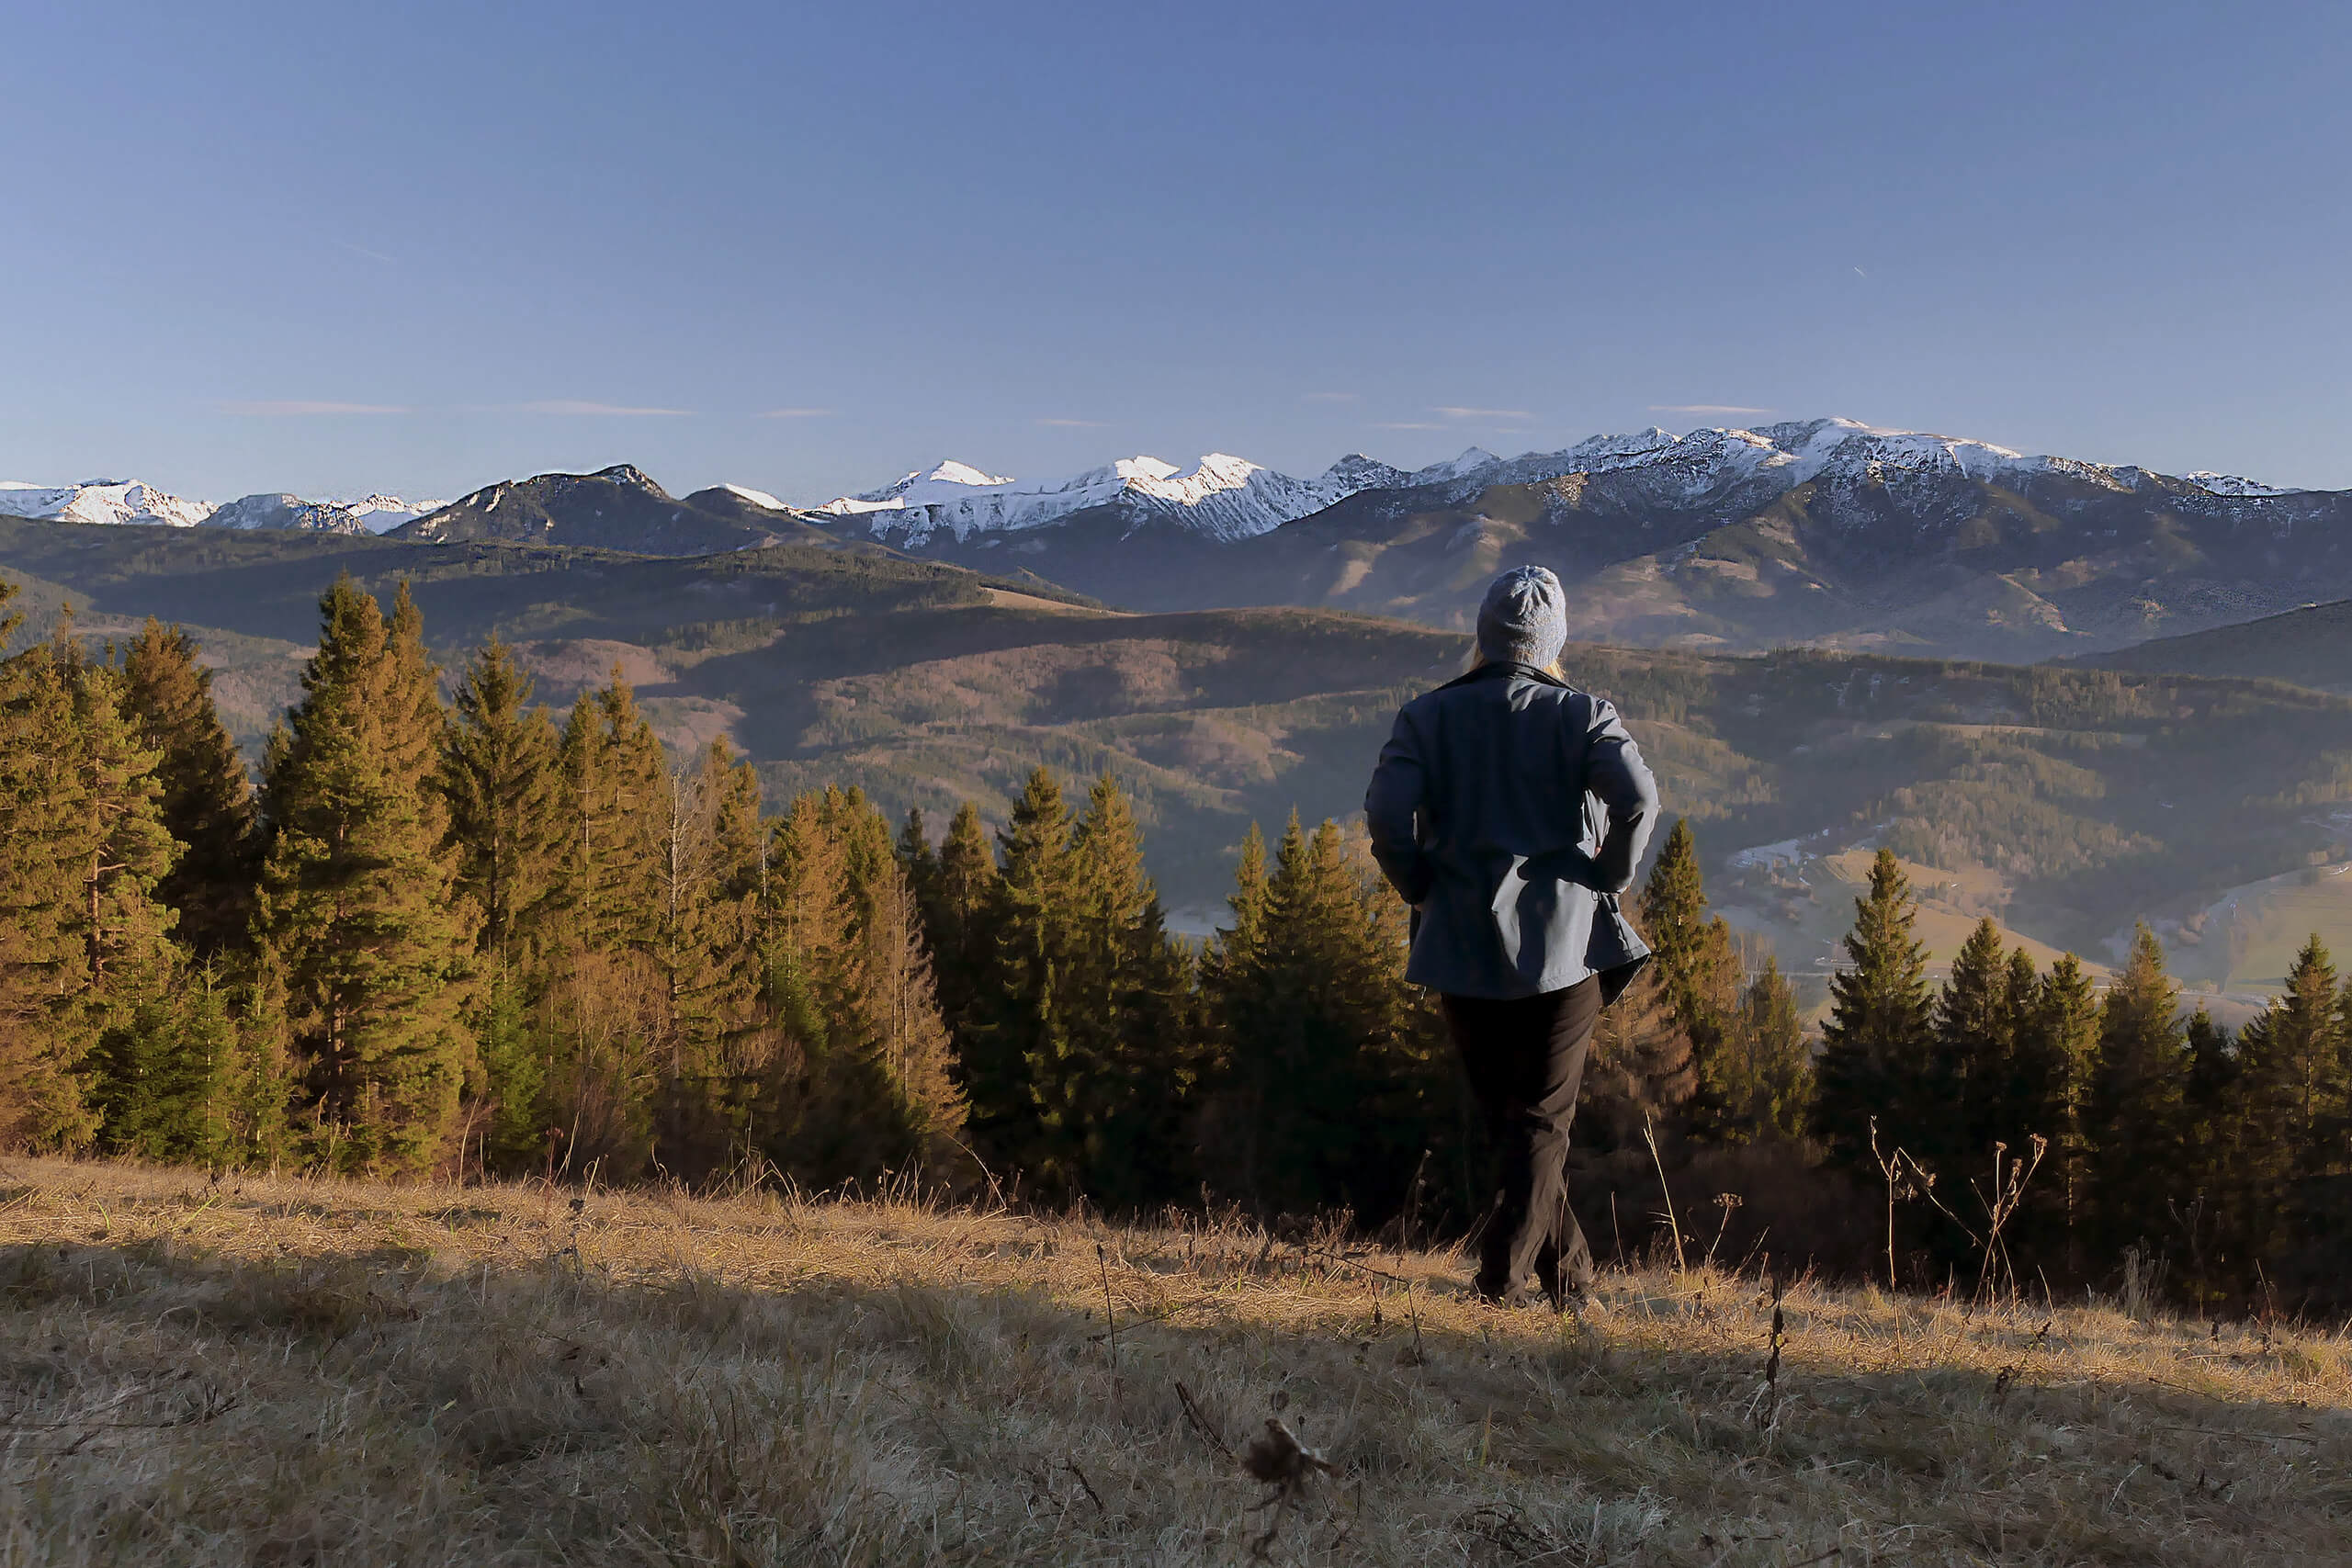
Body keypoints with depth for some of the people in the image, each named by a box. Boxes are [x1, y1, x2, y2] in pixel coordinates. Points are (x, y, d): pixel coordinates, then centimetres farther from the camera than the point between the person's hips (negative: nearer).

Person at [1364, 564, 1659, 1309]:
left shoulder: (1426, 717, 3)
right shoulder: (1582, 715, 1)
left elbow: (1387, 815, -10)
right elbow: (1637, 797, -16)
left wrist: (1425, 890, 4)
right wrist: (1609, 877, -1)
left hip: (1461, 948, 2)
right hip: (1565, 940, -1)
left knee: (1507, 1115, 17)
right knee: (1542, 1119, 8)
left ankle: (1571, 1272, 25)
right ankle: (1504, 1275, -1)